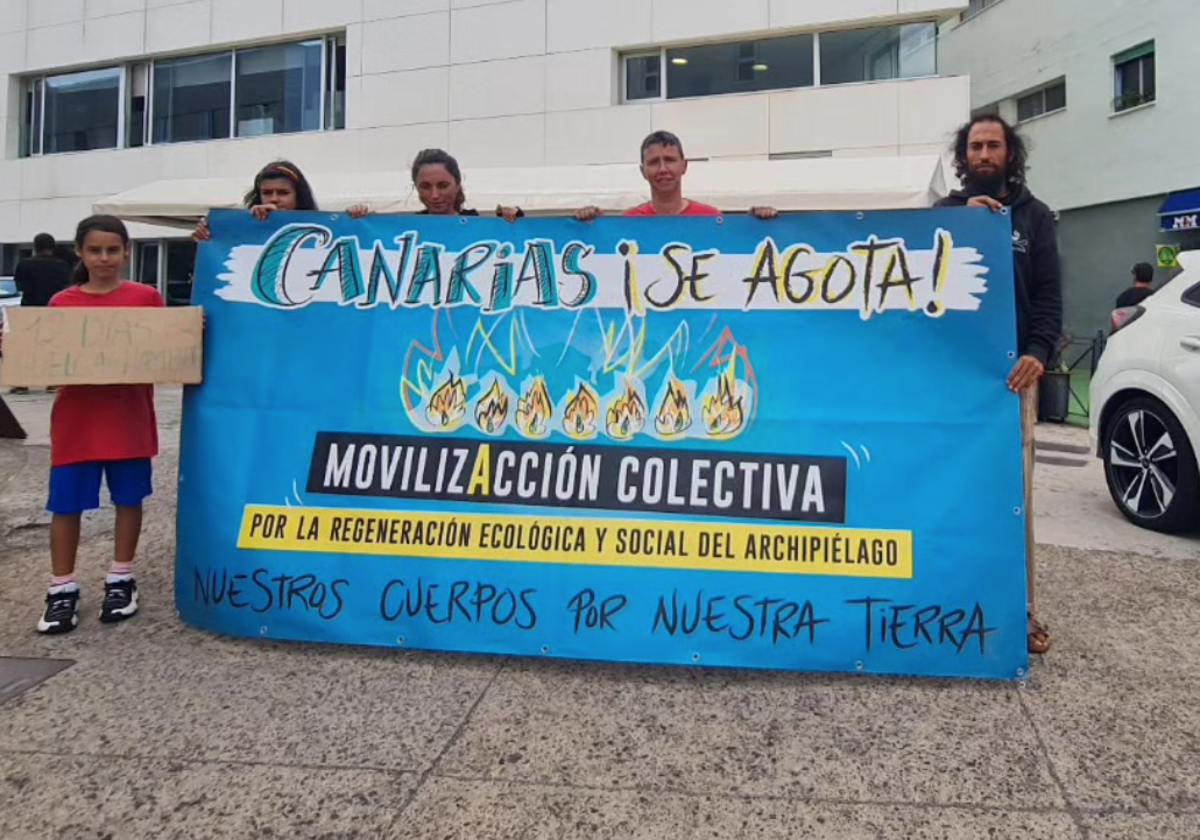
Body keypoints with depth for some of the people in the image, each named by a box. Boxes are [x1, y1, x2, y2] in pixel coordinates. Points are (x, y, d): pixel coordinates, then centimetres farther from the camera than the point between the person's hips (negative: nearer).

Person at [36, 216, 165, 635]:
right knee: (65, 504, 4)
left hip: (129, 418, -1)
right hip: (76, 420, 1)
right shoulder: (61, 304, 3)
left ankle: (121, 580, 23)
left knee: (129, 498, 8)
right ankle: (62, 590, 16)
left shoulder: (147, 298, 0)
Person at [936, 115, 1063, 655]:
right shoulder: (945, 213, 13)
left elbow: (1048, 295, 3)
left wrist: (1038, 352, -13)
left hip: (1011, 369, 0)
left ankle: (1020, 607, 4)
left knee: (1014, 490, -2)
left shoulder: (1034, 216, 12)